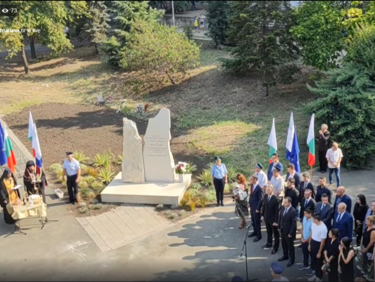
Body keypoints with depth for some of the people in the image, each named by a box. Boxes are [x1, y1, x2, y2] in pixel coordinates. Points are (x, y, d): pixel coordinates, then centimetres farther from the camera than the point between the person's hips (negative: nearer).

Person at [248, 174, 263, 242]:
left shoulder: (259, 188, -23)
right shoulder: (251, 185, 2)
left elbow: (260, 199, -18)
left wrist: (258, 208, -16)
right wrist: (249, 202, 11)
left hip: (256, 207, -8)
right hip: (252, 206, 8)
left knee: (257, 221, 3)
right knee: (253, 220, 19)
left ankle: (259, 235, 15)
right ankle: (255, 232, 36)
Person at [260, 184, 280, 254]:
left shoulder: (275, 199, -25)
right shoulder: (265, 196, -6)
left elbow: (277, 211, -21)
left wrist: (276, 221, -19)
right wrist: (263, 215, 8)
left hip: (273, 219, -6)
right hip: (266, 218, 6)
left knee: (275, 233, 12)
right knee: (268, 232, 24)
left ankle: (276, 247, 24)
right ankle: (269, 243, 42)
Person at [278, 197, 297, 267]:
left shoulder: (293, 211, -25)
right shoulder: (282, 208, -4)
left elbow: (294, 223, -21)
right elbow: (280, 218, 9)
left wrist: (291, 233, -17)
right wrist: (279, 227, 8)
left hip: (289, 231, -7)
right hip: (282, 230, 7)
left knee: (290, 245, 10)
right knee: (283, 243, 23)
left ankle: (291, 259, 26)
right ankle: (285, 255, 44)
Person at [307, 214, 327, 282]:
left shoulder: (323, 228, -29)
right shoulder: (313, 223, -7)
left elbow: (323, 241, -21)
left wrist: (319, 252, -14)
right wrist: (309, 244, 15)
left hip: (319, 245, -7)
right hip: (313, 243, 7)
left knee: (319, 262, 12)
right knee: (313, 260, 22)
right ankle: (316, 275, 43)